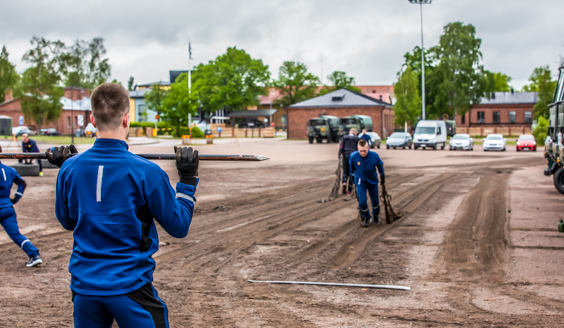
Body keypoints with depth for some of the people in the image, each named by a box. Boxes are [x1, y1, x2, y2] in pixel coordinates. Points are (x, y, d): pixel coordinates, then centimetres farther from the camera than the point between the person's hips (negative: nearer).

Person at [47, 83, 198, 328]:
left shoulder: (70, 169, -3)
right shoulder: (145, 171, -15)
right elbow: (178, 226, -5)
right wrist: (188, 179, 3)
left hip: (84, 286, 5)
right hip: (129, 285, -4)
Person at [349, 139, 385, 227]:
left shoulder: (374, 156, -24)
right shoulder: (353, 156, -23)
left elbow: (380, 165, -1)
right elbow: (351, 167, 0)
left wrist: (382, 177, 11)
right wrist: (352, 175, 13)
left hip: (373, 180, 1)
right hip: (360, 181, -1)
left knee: (375, 200, 15)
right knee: (362, 201, -11)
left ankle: (376, 215, 44)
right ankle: (366, 218, 16)